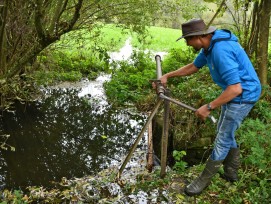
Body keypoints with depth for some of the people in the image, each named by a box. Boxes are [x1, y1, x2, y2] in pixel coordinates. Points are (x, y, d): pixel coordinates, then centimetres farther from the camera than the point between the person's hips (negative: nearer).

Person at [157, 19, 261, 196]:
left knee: (223, 139, -2)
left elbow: (236, 89, -33)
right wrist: (168, 76, 11)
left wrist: (209, 107, -27)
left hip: (243, 95, -10)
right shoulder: (210, 45, 1)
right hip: (234, 91, 10)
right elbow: (193, 67, 17)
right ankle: (231, 172, 35)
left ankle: (204, 180, 11)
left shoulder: (221, 50, -31)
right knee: (225, 133, 19)